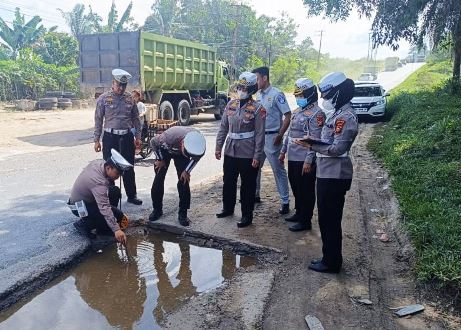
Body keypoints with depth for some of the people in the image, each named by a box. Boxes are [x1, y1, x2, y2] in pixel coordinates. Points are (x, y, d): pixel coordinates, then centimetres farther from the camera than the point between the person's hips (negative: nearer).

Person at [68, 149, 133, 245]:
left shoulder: (100, 162, -11)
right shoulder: (98, 182, -35)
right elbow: (104, 208, -41)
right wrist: (116, 229, -44)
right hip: (80, 206, -9)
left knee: (115, 191, 3)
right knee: (118, 215, -19)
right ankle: (84, 223, -3)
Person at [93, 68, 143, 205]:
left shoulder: (130, 98, 6)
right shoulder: (104, 98, -2)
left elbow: (135, 118, 12)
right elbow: (98, 120, 0)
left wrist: (138, 137, 8)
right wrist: (97, 140, -2)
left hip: (127, 137, 3)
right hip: (110, 137, -3)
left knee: (129, 168, 10)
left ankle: (131, 195, 23)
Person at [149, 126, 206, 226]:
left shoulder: (200, 143, -36)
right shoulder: (169, 137, -44)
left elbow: (197, 157, -10)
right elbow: (153, 142, -21)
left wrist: (187, 171, -15)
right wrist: (160, 160, -13)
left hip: (181, 152, 1)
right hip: (165, 150, -1)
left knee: (184, 181, -9)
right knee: (158, 179, -5)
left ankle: (182, 213, 2)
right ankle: (157, 209, 14)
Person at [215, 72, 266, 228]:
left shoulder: (258, 108, -9)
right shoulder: (231, 104, 6)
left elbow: (260, 134, -11)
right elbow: (223, 127, 10)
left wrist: (257, 156, -14)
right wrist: (218, 146, 6)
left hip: (248, 154, -5)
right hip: (230, 151, 5)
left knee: (247, 186, 5)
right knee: (228, 182, 17)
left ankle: (247, 215, 17)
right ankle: (227, 208, 36)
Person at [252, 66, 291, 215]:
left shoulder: (276, 94, -11)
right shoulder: (257, 95, 10)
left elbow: (288, 116, -13)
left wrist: (280, 135, -17)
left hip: (271, 137, -7)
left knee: (278, 170, 1)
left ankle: (285, 201, 10)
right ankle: (255, 195, 32)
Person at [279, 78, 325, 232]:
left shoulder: (316, 113, -14)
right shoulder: (297, 111, 15)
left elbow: (315, 140, -19)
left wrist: (308, 160, -22)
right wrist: (283, 151, 19)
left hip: (304, 160, -9)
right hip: (293, 158, 9)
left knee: (306, 191, 1)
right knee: (296, 188, 19)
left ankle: (305, 221, 12)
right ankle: (299, 213, 35)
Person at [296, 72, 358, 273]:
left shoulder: (346, 117, -17)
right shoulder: (339, 113, 15)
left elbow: (337, 149, -22)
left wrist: (312, 146, -16)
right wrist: (314, 142, 5)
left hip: (334, 177, -10)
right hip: (328, 174, 10)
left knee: (330, 221, 0)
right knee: (327, 219, 17)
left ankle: (332, 262, 14)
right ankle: (330, 258, 30)